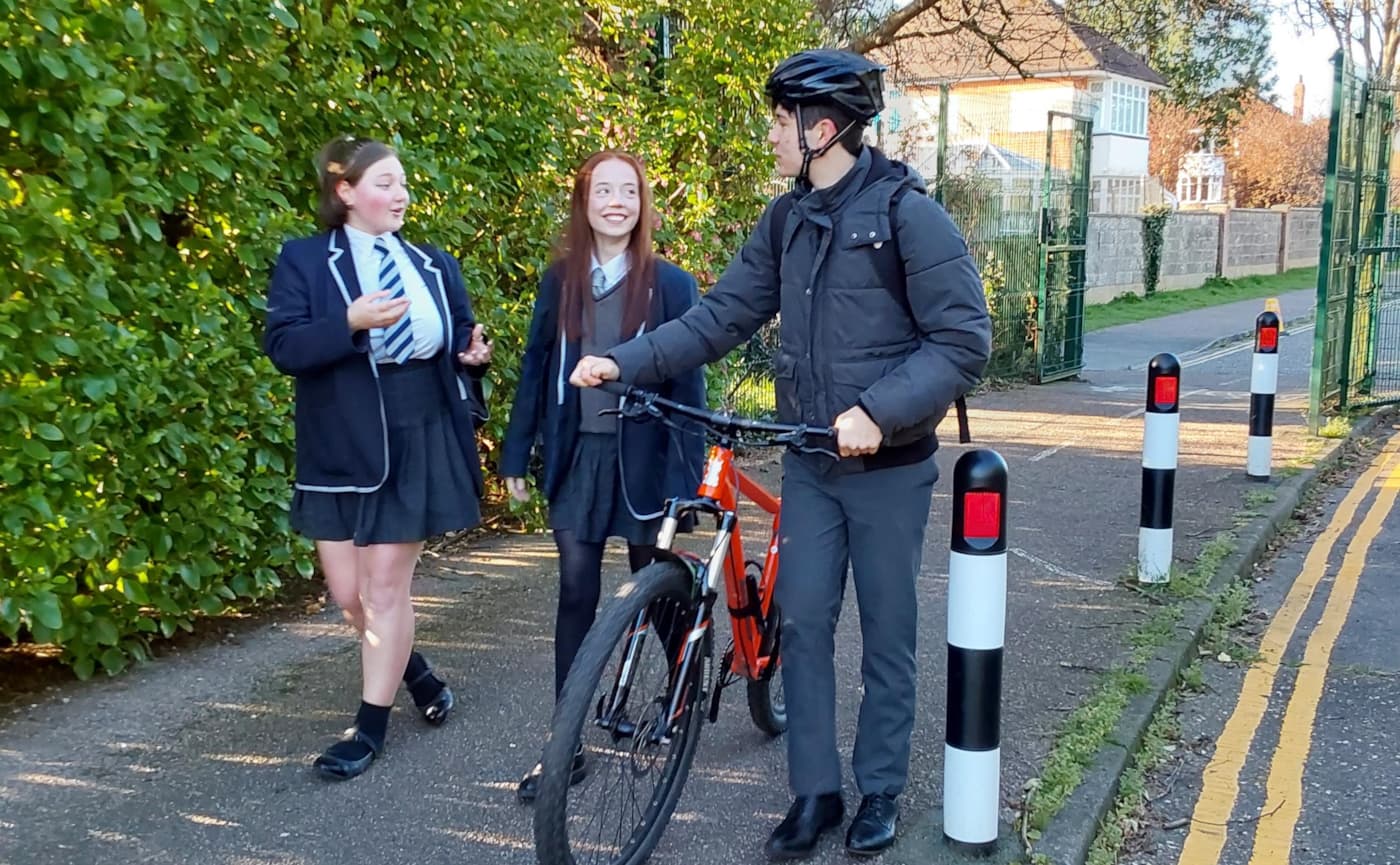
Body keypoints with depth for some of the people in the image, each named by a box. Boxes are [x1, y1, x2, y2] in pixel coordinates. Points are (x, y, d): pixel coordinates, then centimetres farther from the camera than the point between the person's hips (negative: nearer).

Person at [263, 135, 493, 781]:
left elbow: (459, 344, 14)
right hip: (341, 446, 0)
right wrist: (351, 323, -26)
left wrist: (474, 355, -9)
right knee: (348, 593, 5)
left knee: (387, 586, 0)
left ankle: (371, 725, 12)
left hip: (418, 443, 1)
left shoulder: (435, 266, 10)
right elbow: (283, 347, -11)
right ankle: (416, 673, 32)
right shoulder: (304, 261, 0)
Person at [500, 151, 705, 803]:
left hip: (641, 455, -2)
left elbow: (686, 381, -4)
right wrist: (516, 455, 7)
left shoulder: (668, 283, -3)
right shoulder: (560, 280, 6)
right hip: (577, 455, 2)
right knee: (576, 595, 1)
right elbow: (536, 368, 9)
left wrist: (686, 473, -10)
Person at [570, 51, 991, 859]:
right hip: (809, 461, 5)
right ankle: (815, 791, 19)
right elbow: (723, 316, 4)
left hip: (889, 465, -5)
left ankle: (881, 791, 24)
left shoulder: (909, 214, -14)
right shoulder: (787, 219, 4)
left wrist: (879, 409, -28)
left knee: (887, 634, 8)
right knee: (802, 622, 6)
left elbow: (964, 340, -17)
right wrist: (626, 360, -7)